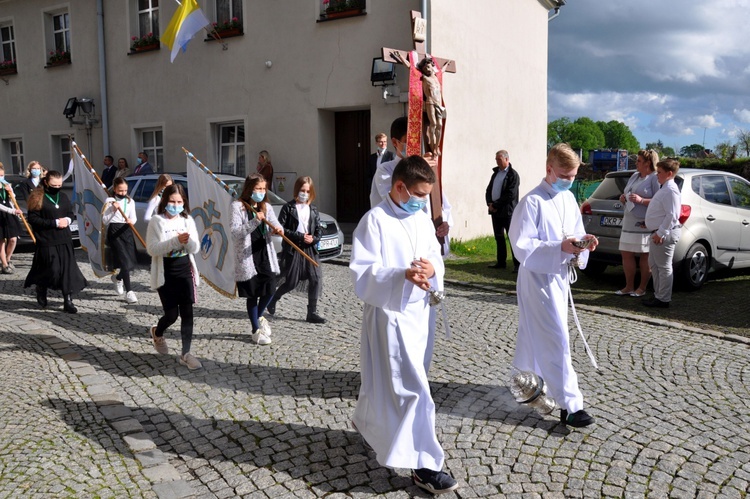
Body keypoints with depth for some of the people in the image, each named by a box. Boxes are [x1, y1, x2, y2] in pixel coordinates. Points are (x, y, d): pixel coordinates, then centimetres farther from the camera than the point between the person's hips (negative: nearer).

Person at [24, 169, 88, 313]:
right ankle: (41, 290, 29)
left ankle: (68, 301, 7)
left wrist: (68, 220, -3)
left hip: (64, 240, 5)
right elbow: (33, 219, -12)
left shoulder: (63, 196, 9)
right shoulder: (38, 198, -7)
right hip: (46, 242, -5)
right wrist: (55, 223, -18)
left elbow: (70, 213, 21)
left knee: (68, 270, 1)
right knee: (51, 270, -2)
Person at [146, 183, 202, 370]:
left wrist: (187, 240, -22)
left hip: (185, 271, 3)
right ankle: (157, 332, 35)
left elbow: (195, 249, 0)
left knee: (187, 313, -1)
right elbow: (152, 249, -16)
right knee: (172, 314, 1)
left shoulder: (187, 220, 4)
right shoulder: (157, 221, -7)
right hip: (165, 274, -3)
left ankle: (185, 353, 7)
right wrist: (176, 241, -26)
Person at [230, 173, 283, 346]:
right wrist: (255, 221, -27)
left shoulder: (266, 207, 10)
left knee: (270, 289, -1)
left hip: (265, 255, 4)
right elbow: (235, 232, -16)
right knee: (252, 294, 4)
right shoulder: (238, 206, -6)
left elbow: (275, 225, 0)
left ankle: (259, 316, 31)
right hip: (247, 257, -4)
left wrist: (277, 229, -24)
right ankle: (256, 330, 19)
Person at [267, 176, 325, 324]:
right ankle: (273, 298, 30)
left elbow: (319, 229, 13)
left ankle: (312, 313, 2)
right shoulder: (288, 208, -2)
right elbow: (281, 228, -9)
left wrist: (313, 239, -9)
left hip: (310, 248, 4)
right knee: (291, 282, 0)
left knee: (316, 279, -6)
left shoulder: (313, 209, 13)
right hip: (292, 249, -4)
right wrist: (300, 236, -15)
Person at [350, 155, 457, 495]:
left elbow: (437, 259, 9)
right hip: (390, 314, -7)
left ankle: (367, 421, 45)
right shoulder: (374, 221, -13)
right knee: (411, 388, -5)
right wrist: (403, 274, -34)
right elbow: (363, 274, -18)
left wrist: (431, 269, -16)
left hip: (420, 311, 7)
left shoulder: (423, 221, 9)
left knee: (389, 381, 20)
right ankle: (424, 465, 4)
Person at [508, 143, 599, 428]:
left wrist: (584, 242, -8)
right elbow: (522, 246, -19)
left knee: (537, 336, 19)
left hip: (560, 276, 8)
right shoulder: (532, 202, -16)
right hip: (539, 277, -8)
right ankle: (570, 405, -2)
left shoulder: (569, 199, 8)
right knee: (557, 340, -7)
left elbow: (576, 232, 16)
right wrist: (560, 248, -29)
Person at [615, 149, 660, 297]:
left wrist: (641, 200, -23)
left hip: (644, 224, -8)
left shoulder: (654, 178, -8)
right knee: (626, 254, 8)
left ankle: (642, 288, 9)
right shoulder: (634, 176, 17)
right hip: (629, 222, 8)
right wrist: (623, 198, 7)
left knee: (645, 256, 1)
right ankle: (629, 287, 17)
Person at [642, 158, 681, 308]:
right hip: (658, 232, 11)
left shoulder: (670, 190, -17)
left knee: (664, 267, -4)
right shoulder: (664, 188, 15)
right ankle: (658, 295, 27)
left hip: (664, 234, -11)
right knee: (653, 264, 18)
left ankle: (663, 299, 2)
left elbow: (672, 215, -23)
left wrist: (661, 233, -23)